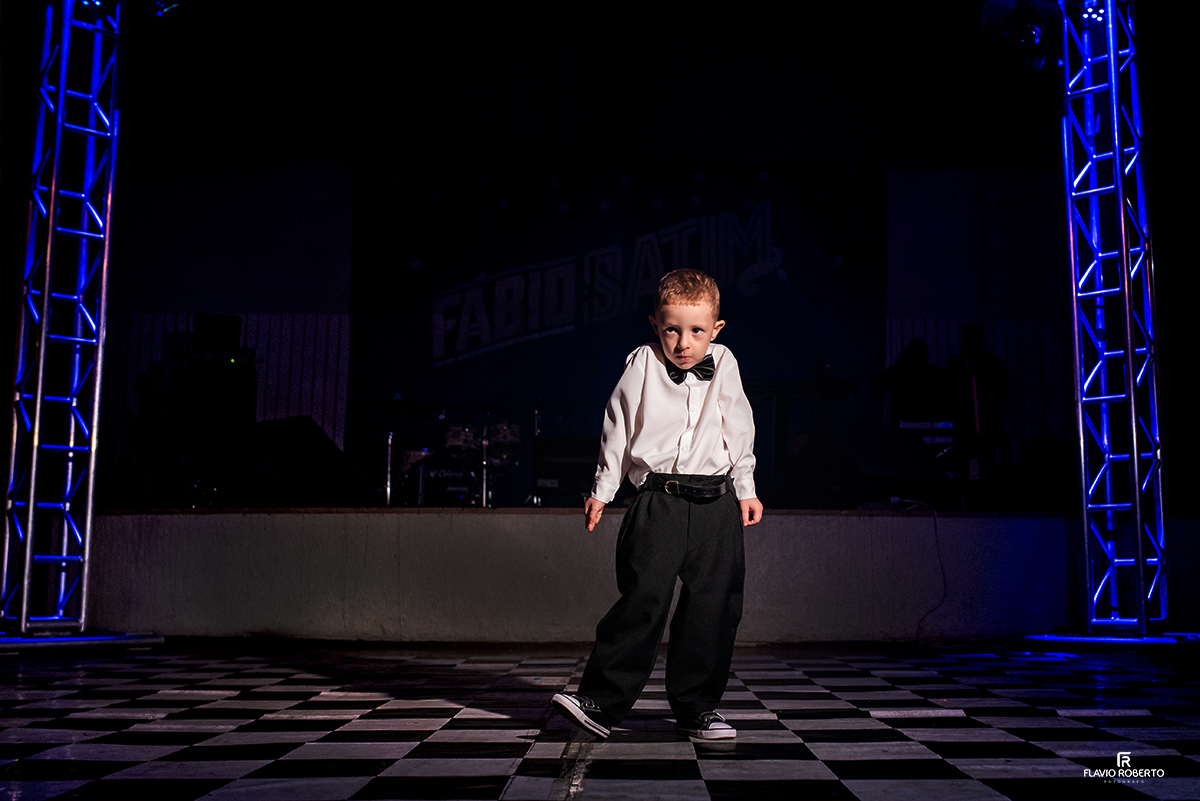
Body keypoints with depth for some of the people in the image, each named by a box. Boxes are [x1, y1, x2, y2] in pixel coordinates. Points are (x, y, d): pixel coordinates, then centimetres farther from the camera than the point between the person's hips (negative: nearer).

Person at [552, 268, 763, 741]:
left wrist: (746, 489, 17)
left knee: (715, 605, 4)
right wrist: (602, 490, 6)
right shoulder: (642, 364, 2)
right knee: (642, 600, -10)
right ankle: (602, 700, 1)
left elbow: (739, 431, 16)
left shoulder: (724, 365, 9)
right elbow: (618, 429, 6)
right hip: (658, 502, -3)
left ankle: (697, 706, 18)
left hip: (716, 503, 3)